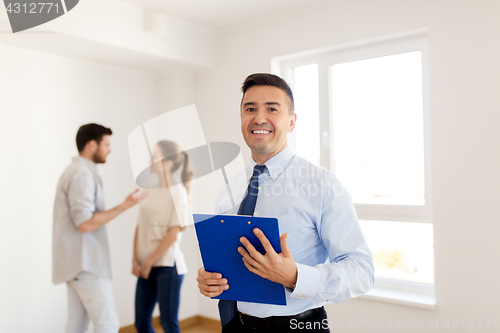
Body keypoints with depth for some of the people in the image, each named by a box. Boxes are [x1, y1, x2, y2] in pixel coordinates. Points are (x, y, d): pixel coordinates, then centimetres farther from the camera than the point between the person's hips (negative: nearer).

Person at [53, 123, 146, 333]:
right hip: (85, 263, -10)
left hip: (76, 262, 10)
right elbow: (85, 223, -23)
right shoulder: (82, 174, -16)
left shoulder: (75, 171, 16)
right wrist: (124, 206, -19)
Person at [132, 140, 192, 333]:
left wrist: (149, 262, -11)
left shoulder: (177, 192, -8)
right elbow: (140, 228, 11)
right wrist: (135, 260, 1)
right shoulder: (151, 193, 11)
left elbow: (173, 234, -13)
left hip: (167, 266, -6)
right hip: (147, 267, 7)